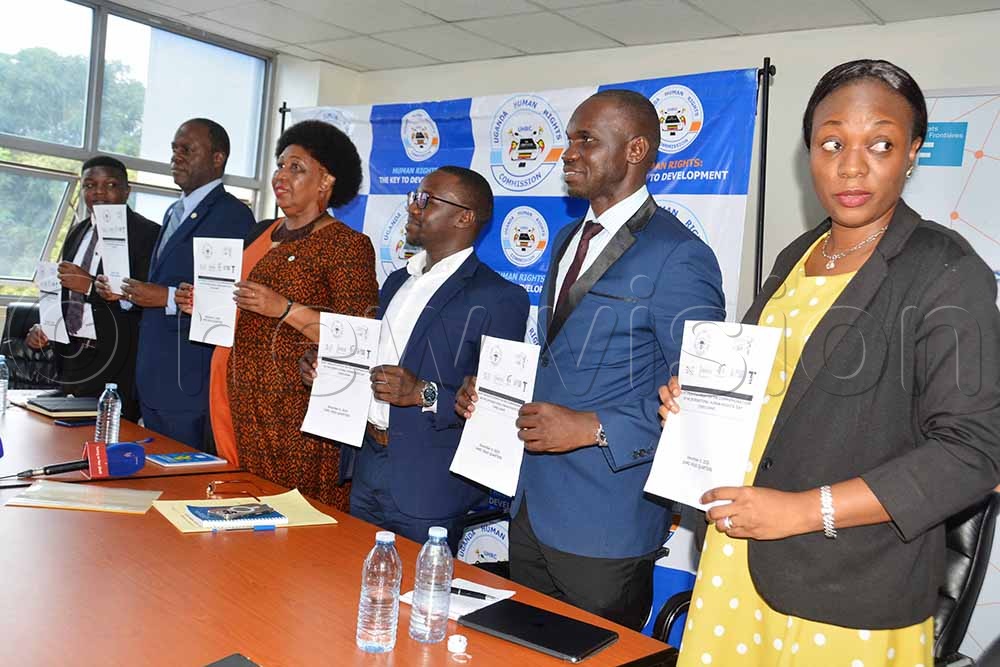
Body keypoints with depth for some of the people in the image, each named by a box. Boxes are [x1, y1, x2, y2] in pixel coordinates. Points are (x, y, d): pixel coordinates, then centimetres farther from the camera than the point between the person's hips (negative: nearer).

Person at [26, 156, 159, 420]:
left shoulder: (147, 234, -8)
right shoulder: (77, 232, 15)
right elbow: (63, 291, 23)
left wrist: (92, 285, -19)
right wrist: (41, 327, 7)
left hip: (117, 365, -7)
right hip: (72, 356, 7)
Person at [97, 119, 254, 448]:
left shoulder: (233, 215, -11)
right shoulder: (174, 213, 18)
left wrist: (167, 298, -21)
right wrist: (124, 292, 5)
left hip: (190, 382, -9)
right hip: (152, 380, 9)